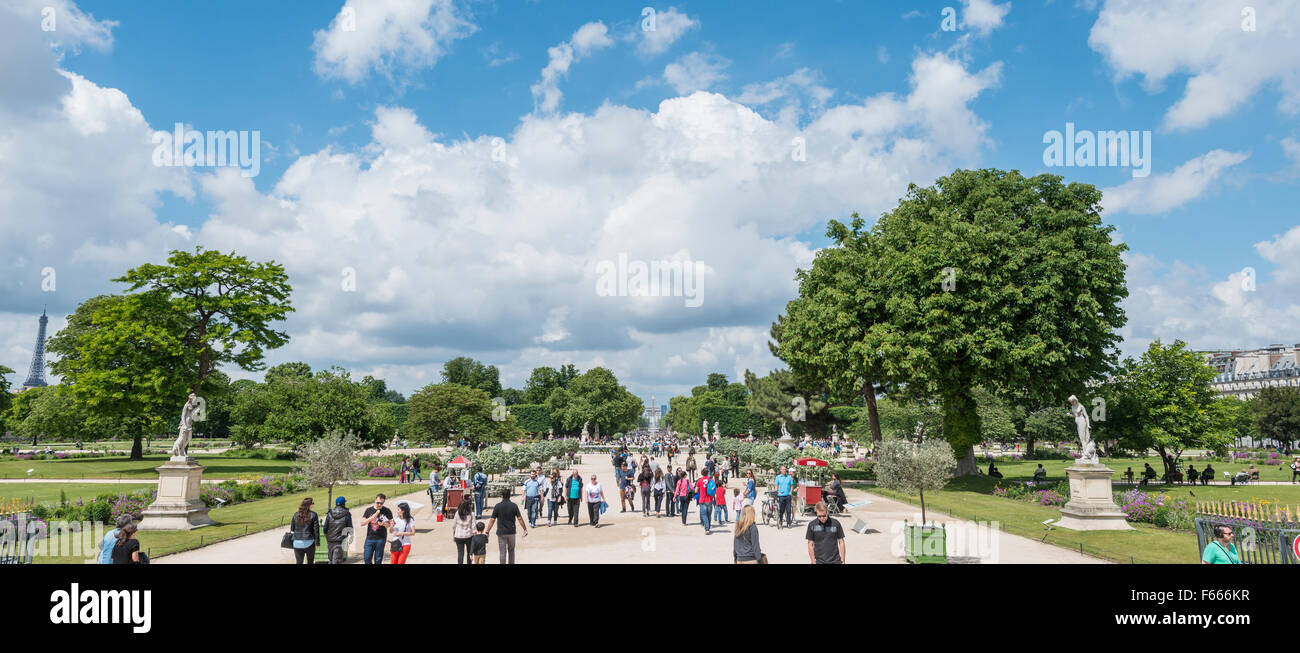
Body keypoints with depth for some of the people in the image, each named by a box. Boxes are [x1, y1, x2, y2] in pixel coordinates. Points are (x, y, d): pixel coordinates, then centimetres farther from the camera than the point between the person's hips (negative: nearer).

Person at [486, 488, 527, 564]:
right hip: (511, 532, 2)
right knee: (511, 550, 18)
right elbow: (519, 518, -5)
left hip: (501, 532, -2)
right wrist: (525, 529, 3)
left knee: (502, 552, 3)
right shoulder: (514, 505, -4)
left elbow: (492, 520, -8)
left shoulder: (497, 506, -8)